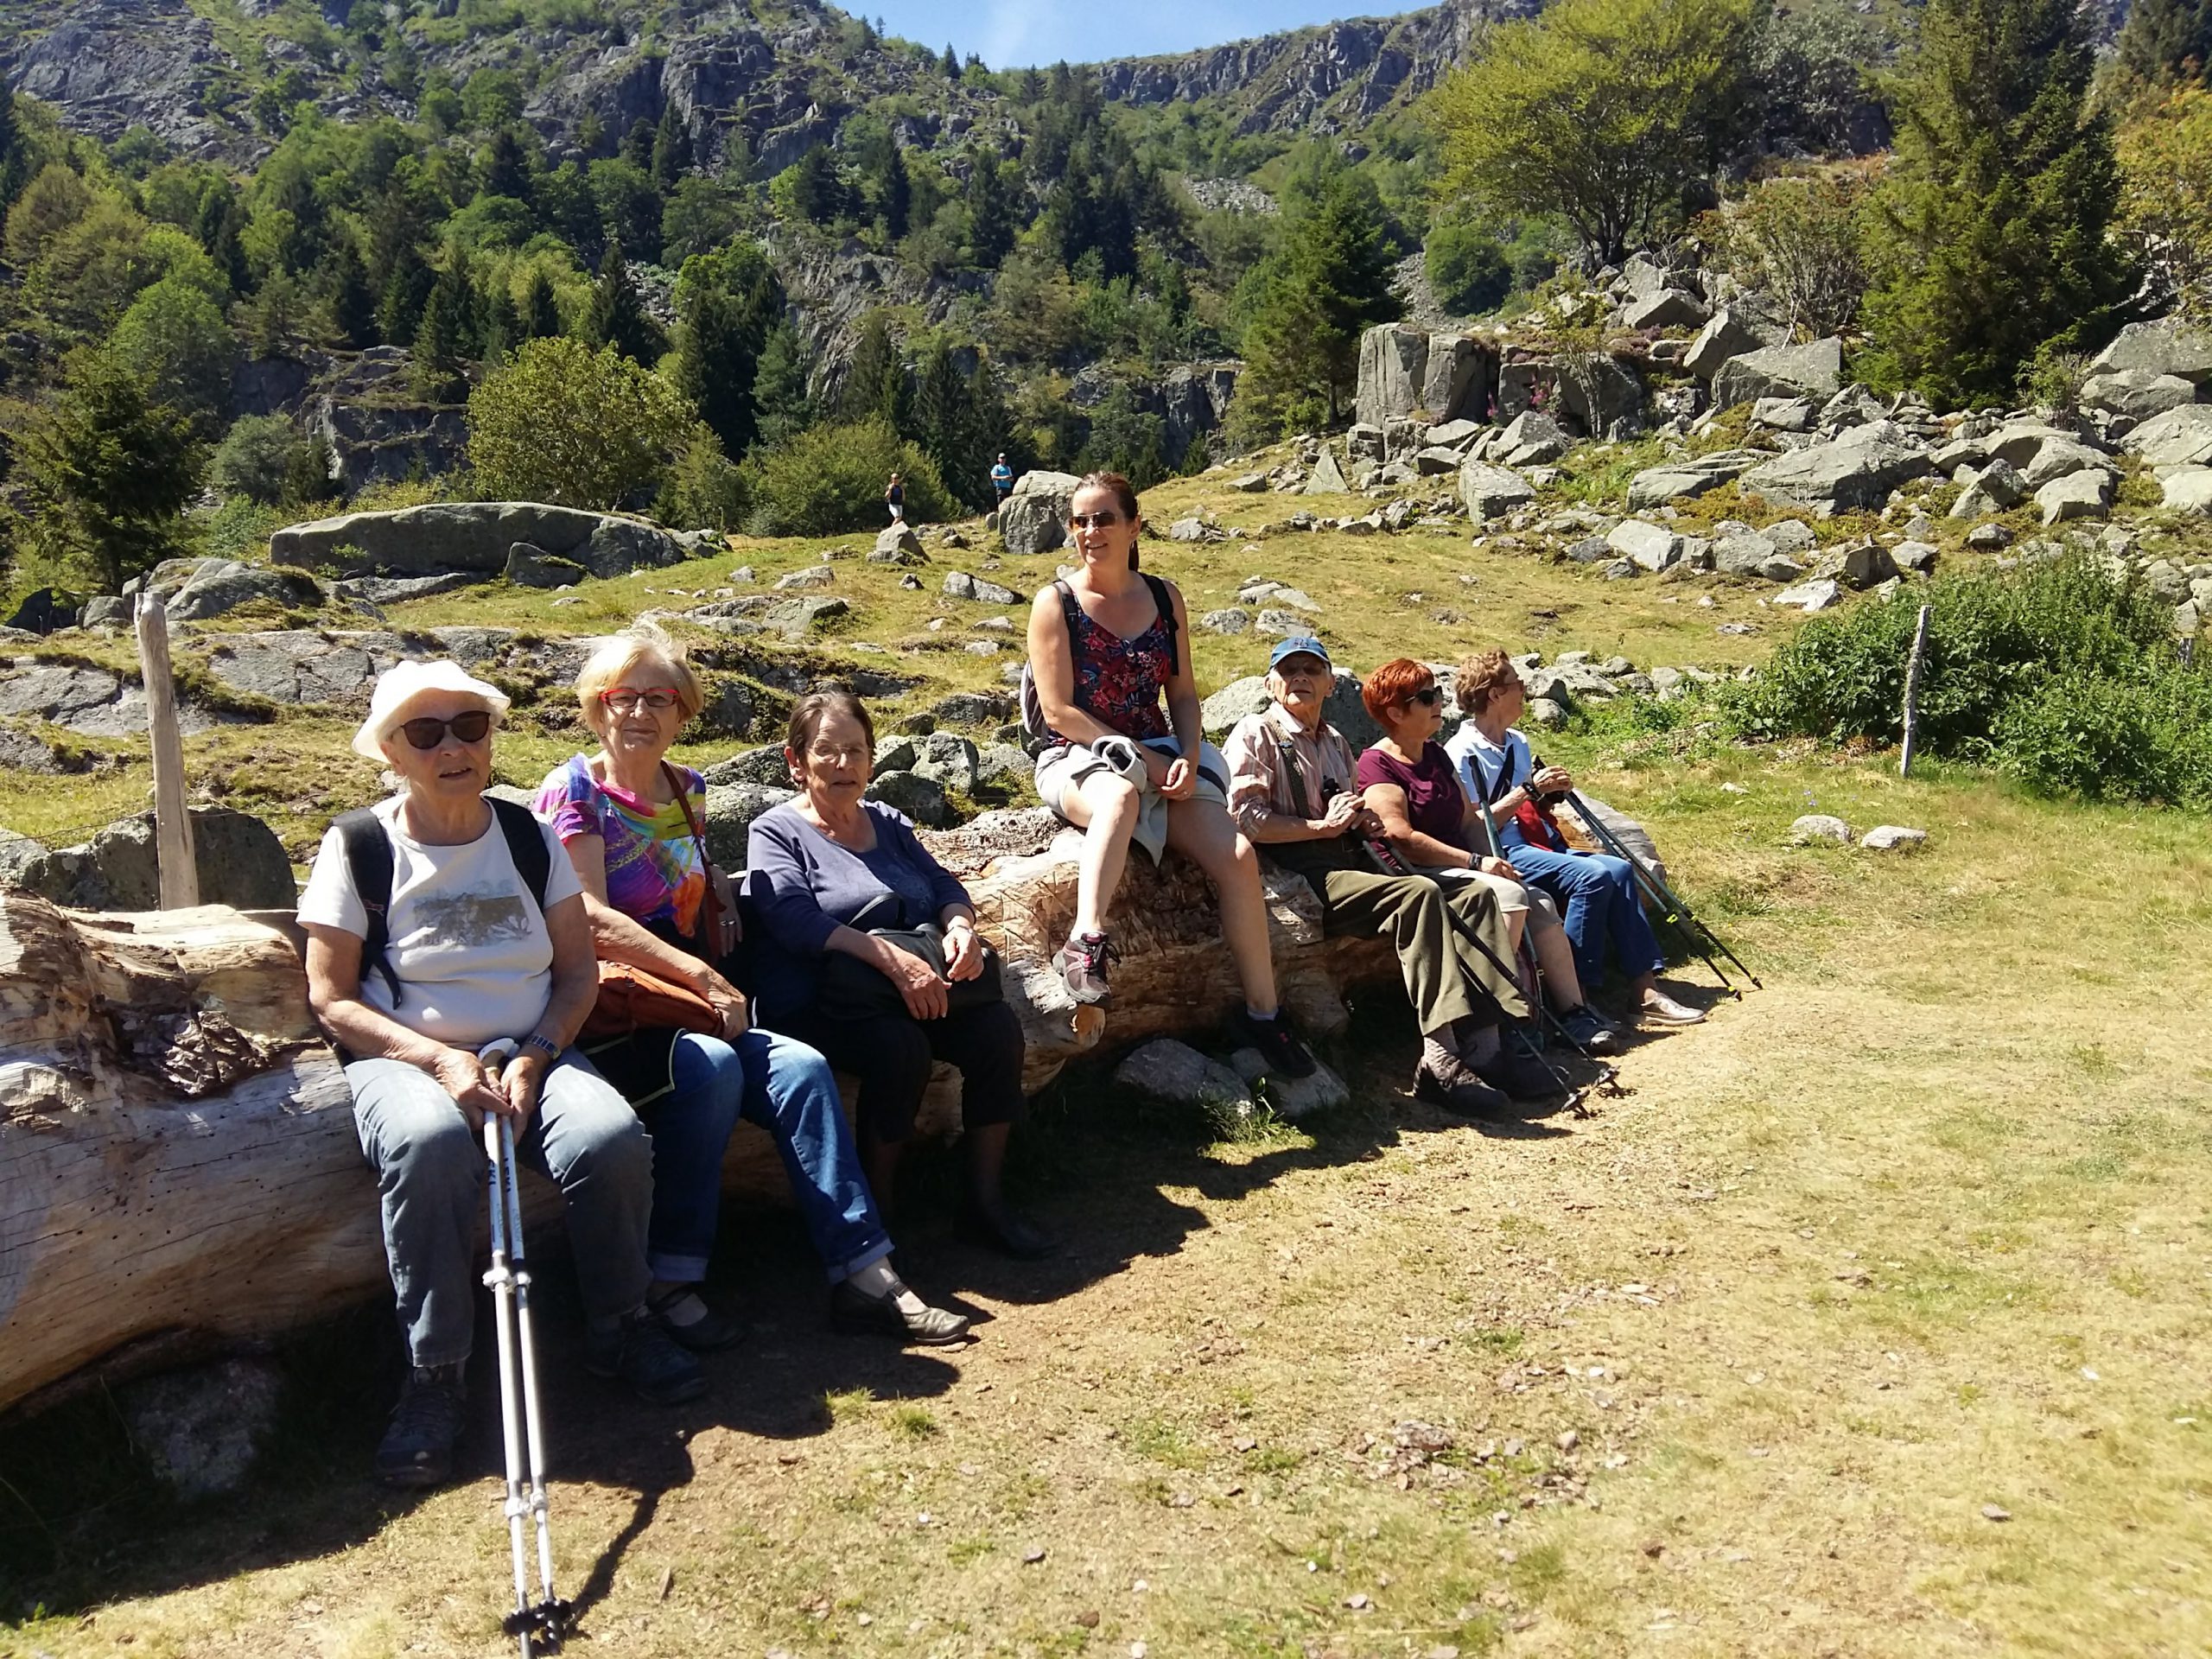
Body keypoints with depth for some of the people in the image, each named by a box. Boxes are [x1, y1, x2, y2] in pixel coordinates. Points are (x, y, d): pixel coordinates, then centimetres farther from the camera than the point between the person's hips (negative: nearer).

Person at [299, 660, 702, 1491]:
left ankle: (621, 1325, -2)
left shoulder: (529, 835, 7)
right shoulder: (358, 846, -2)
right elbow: (332, 998, -3)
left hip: (531, 1055, 3)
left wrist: (534, 1058, -11)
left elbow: (578, 969, 7)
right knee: (430, 1142, -37)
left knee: (613, 1135, -27)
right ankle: (434, 1374, -21)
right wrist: (443, 1060, -17)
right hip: (405, 1060, -2)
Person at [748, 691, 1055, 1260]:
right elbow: (796, 919, -16)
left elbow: (942, 883, 14)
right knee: (902, 1047, -33)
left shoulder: (888, 822, 21)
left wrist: (960, 924, -12)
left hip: (915, 991, 6)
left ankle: (986, 1200, -10)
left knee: (996, 1026, -20)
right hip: (814, 1007, -5)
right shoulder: (775, 831, 1)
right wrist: (893, 959, -27)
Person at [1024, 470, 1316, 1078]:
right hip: (1078, 757, -4)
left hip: (1160, 755, 4)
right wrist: (1142, 759, -16)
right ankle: (1087, 940, -52)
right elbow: (1059, 711, -9)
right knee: (1120, 793, -42)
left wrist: (1188, 757, -9)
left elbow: (1183, 694, 11)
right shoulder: (1055, 603, -2)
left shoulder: (1165, 599, 10)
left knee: (1236, 856, -17)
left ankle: (1261, 1011, -7)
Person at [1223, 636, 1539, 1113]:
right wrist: (1324, 826, -11)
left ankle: (1485, 1046, -20)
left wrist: (1364, 823, 12)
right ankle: (1442, 1061, -36)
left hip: (1349, 864, 8)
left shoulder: (1335, 742, 27)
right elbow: (1244, 819, -11)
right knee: (1419, 894, -31)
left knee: (1474, 895, -11)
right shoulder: (1255, 735, 3)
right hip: (1301, 876, -8)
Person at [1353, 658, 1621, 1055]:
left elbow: (1468, 820, 18)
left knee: (1540, 901, -11)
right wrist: (1476, 862, -18)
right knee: (1510, 895, -27)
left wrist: (1496, 861, -2)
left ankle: (1573, 1012, -13)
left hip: (1457, 870, 8)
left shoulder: (1436, 755, 18)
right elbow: (1401, 837, -19)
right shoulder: (1377, 763, -10)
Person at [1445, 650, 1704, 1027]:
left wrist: (1550, 794, 3)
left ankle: (1646, 991, -13)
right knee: (1592, 876, -26)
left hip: (1538, 845, 8)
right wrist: (1527, 791, -19)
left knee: (1618, 869, -12)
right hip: (1503, 854, -8)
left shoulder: (1517, 743, 17)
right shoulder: (1462, 753, -9)